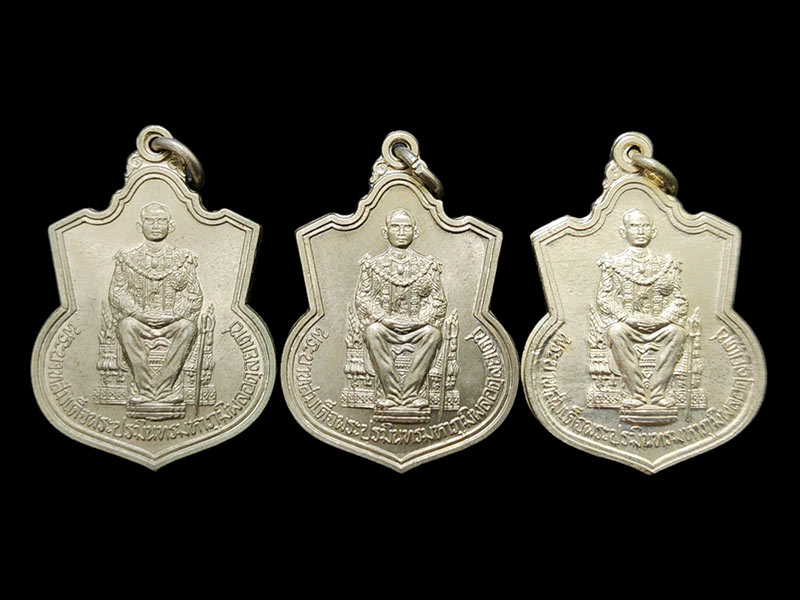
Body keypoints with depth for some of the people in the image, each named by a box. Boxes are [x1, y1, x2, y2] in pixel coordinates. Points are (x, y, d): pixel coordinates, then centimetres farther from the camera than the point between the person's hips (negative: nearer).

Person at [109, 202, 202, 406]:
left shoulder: (183, 259, 8)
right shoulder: (128, 259, 9)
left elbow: (194, 295, 2)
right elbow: (117, 293, 1)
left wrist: (172, 315, -14)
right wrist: (140, 314, -16)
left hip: (171, 321, 0)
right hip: (138, 318, 1)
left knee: (187, 326, -33)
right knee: (126, 325, -33)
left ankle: (162, 386, -30)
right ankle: (144, 386, -29)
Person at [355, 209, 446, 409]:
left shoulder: (427, 265, 13)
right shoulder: (374, 264, 12)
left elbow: (438, 301, 6)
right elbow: (362, 299, 3)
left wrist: (421, 319, -12)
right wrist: (383, 318, -13)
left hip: (417, 328, 0)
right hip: (386, 327, 0)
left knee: (433, 333, -32)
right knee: (372, 331, -34)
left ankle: (410, 393, -28)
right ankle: (392, 393, -30)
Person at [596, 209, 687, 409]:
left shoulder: (666, 264, 15)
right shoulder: (614, 263, 11)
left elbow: (679, 301, 7)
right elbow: (604, 298, -1)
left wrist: (663, 318, -13)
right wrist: (627, 317, -16)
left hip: (658, 327, 1)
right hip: (627, 325, -1)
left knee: (677, 331, -31)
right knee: (615, 331, -35)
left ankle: (657, 392, -26)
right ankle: (637, 393, -30)